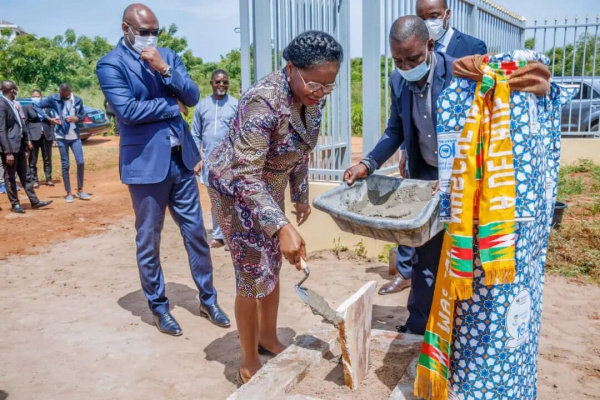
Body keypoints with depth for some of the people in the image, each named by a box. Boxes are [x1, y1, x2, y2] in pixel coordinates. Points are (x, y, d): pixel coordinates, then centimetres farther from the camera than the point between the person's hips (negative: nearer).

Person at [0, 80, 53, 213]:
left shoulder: (12, 104, 11)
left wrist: (26, 140, 16)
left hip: (19, 146, 9)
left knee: (25, 175, 12)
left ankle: (34, 201, 18)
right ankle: (15, 204, 15)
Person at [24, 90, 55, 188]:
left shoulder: (47, 107, 11)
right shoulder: (27, 108, 3)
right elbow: (25, 123, -1)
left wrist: (53, 136, 5)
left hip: (46, 135, 3)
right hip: (33, 136, -2)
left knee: (48, 159, 8)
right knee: (33, 160, 0)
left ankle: (48, 179, 16)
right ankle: (34, 180, 5)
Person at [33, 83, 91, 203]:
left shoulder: (78, 100, 2)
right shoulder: (54, 99, -3)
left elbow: (83, 116, 9)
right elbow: (36, 106, 0)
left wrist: (76, 118, -13)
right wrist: (49, 119, -9)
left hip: (75, 136, 2)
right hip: (61, 136, -2)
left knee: (80, 162, -4)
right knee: (65, 165, 3)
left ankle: (80, 190, 11)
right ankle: (68, 193, 10)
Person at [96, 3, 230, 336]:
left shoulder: (168, 56, 10)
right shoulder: (110, 64, -5)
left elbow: (193, 97, 1)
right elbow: (127, 110, -18)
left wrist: (164, 69, -14)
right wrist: (172, 105, -7)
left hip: (181, 160, 5)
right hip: (145, 165, -4)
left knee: (196, 233, 11)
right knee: (149, 243, 7)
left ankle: (208, 300, 25)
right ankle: (159, 308, 24)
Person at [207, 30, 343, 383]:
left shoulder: (313, 98, -10)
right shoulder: (264, 102, -34)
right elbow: (246, 175, -35)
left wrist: (301, 195, 13)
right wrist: (282, 227, -43)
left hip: (270, 186, 7)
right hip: (235, 188, -7)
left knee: (272, 266, 17)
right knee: (253, 275, -2)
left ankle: (269, 338, 38)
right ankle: (250, 362, 18)